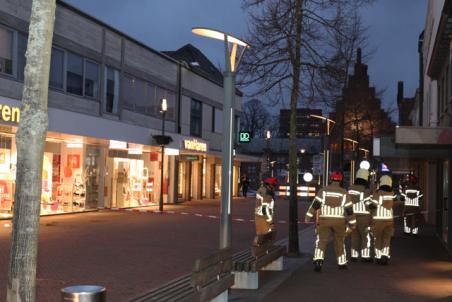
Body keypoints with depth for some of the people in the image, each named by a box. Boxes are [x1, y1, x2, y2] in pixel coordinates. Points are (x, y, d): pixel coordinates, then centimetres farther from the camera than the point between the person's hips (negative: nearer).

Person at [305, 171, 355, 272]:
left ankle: (318, 260, -20)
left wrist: (308, 216, -3)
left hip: (324, 220, -1)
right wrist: (352, 222, 13)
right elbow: (349, 209, 5)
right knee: (339, 242, 16)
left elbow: (315, 204, -5)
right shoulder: (344, 192, 3)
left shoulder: (323, 190, 1)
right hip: (339, 221, 1)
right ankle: (342, 263, 25)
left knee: (321, 241, -1)